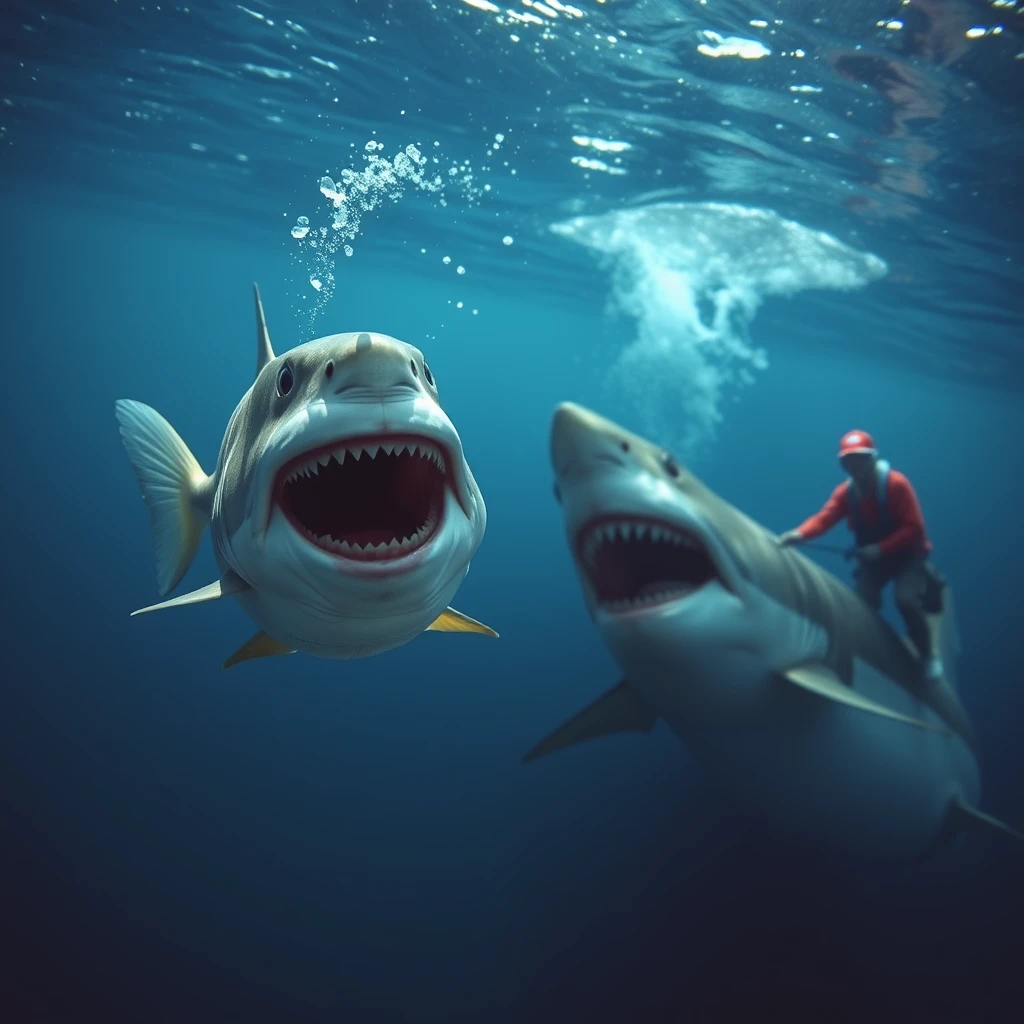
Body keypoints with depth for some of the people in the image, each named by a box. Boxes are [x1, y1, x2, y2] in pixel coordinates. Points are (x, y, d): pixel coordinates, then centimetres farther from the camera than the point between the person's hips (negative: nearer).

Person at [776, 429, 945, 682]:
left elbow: (914, 529, -22)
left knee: (906, 600, -25)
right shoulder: (846, 491, -7)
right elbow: (824, 518, -24)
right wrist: (799, 533, -45)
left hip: (906, 553, -4)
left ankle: (928, 655, 1)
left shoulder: (895, 483, -20)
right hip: (872, 556, 5)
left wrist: (881, 548, -32)